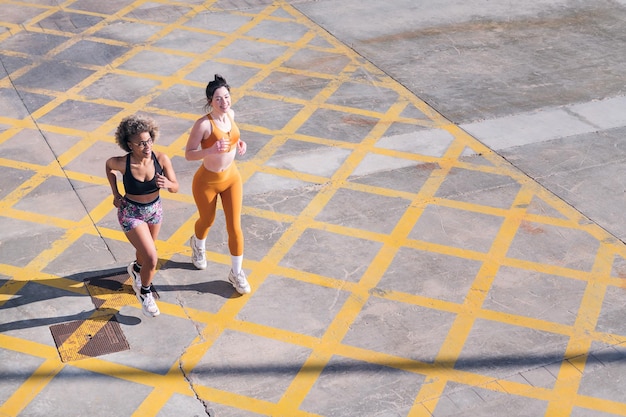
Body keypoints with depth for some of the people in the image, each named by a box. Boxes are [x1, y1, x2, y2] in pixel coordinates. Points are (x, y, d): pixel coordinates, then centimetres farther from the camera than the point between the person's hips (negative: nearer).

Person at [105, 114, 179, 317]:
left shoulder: (161, 159, -22)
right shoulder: (122, 163, -26)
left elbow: (176, 188, -14)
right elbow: (108, 165, -1)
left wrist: (167, 184, -36)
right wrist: (115, 193, -3)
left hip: (154, 210, 4)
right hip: (131, 213, -4)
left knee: (146, 249, 28)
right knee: (152, 258, -12)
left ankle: (136, 269, 65)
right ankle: (144, 293, 19)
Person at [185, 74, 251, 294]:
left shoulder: (230, 114, -8)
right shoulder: (203, 124, -27)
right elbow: (188, 154, -22)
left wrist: (239, 144, -7)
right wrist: (211, 150, -39)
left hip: (232, 177, 4)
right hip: (207, 181, -4)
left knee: (235, 227, 5)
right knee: (207, 221, 22)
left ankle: (236, 273, 24)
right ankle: (198, 245, 59)